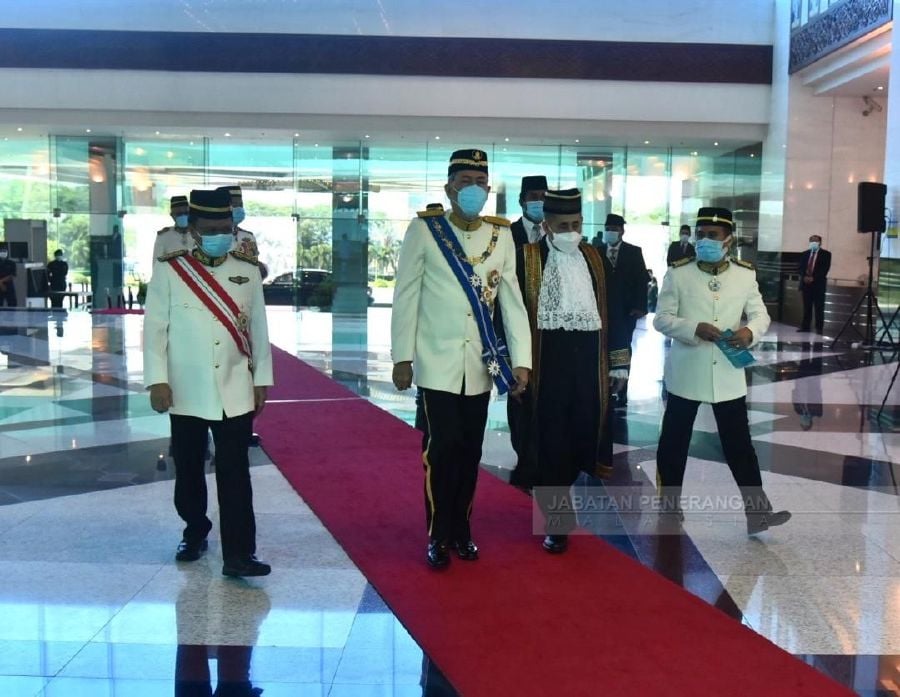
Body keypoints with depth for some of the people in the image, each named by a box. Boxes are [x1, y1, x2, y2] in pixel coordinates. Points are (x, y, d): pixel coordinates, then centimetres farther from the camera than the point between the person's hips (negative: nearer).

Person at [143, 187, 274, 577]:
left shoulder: (247, 271, 3)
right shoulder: (169, 270, -2)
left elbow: (258, 329, 7)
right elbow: (154, 329, -2)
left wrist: (261, 380, 7)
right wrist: (157, 380, -8)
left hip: (235, 393, 0)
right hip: (185, 393, 0)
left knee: (235, 474, -2)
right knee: (188, 469, 14)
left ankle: (238, 554, 0)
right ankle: (194, 532, 35)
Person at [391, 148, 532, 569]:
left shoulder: (502, 236, 3)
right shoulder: (424, 230, -6)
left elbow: (513, 301, 3)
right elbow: (406, 296, -4)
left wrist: (521, 360, -3)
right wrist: (402, 357, -6)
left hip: (481, 365, 3)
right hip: (438, 363, -3)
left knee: (470, 451, 11)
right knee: (442, 450, -1)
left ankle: (461, 530, 27)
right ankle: (438, 536, 15)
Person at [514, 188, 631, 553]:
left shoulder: (595, 258, 10)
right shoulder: (526, 258, -2)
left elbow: (611, 309, 12)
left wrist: (619, 359, 9)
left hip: (588, 362, 4)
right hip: (544, 362, -3)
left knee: (582, 435, 8)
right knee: (550, 440, 3)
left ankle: (556, 496, 34)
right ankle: (557, 521, 17)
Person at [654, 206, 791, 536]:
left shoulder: (746, 274, 2)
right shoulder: (678, 273, -4)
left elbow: (760, 314, 6)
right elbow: (661, 318, -6)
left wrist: (750, 331, -17)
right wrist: (695, 329, -23)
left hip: (728, 373, 1)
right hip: (686, 371, -1)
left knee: (739, 443, 4)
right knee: (674, 441, 10)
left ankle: (757, 512, 8)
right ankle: (669, 504, 27)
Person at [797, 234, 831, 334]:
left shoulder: (825, 254, 3)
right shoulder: (805, 254, 15)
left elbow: (825, 269, -8)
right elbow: (799, 268, 8)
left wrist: (813, 278, -17)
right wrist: (804, 276, -10)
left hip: (818, 284, -4)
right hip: (806, 283, 4)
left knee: (819, 308, -3)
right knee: (807, 307, 5)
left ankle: (819, 328, -1)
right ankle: (805, 327, 6)